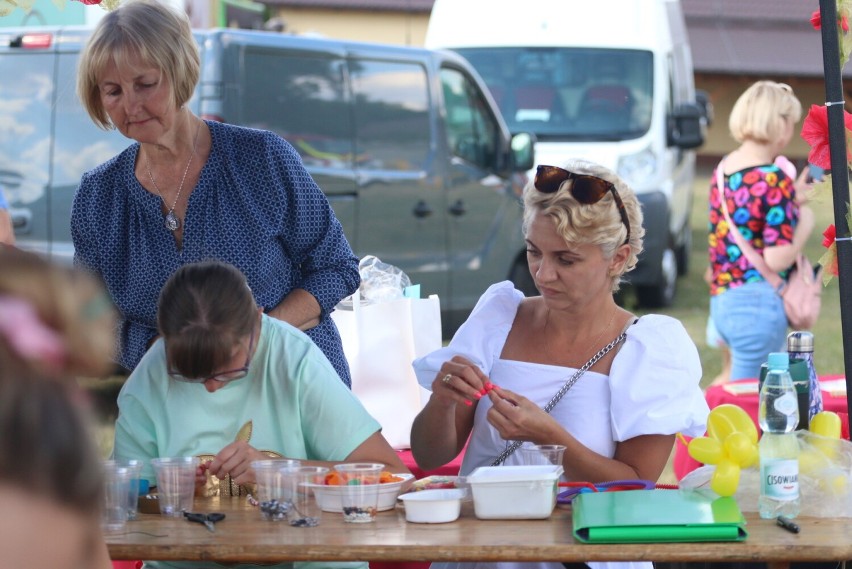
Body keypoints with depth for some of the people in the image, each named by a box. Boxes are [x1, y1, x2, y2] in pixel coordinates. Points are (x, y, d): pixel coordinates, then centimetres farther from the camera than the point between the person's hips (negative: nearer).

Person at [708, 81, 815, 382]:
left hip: (721, 299, 8)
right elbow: (777, 259, -19)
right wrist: (805, 223, -3)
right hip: (758, 304, -8)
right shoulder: (774, 180, -17)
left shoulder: (724, 168, 8)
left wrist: (793, 198, 16)